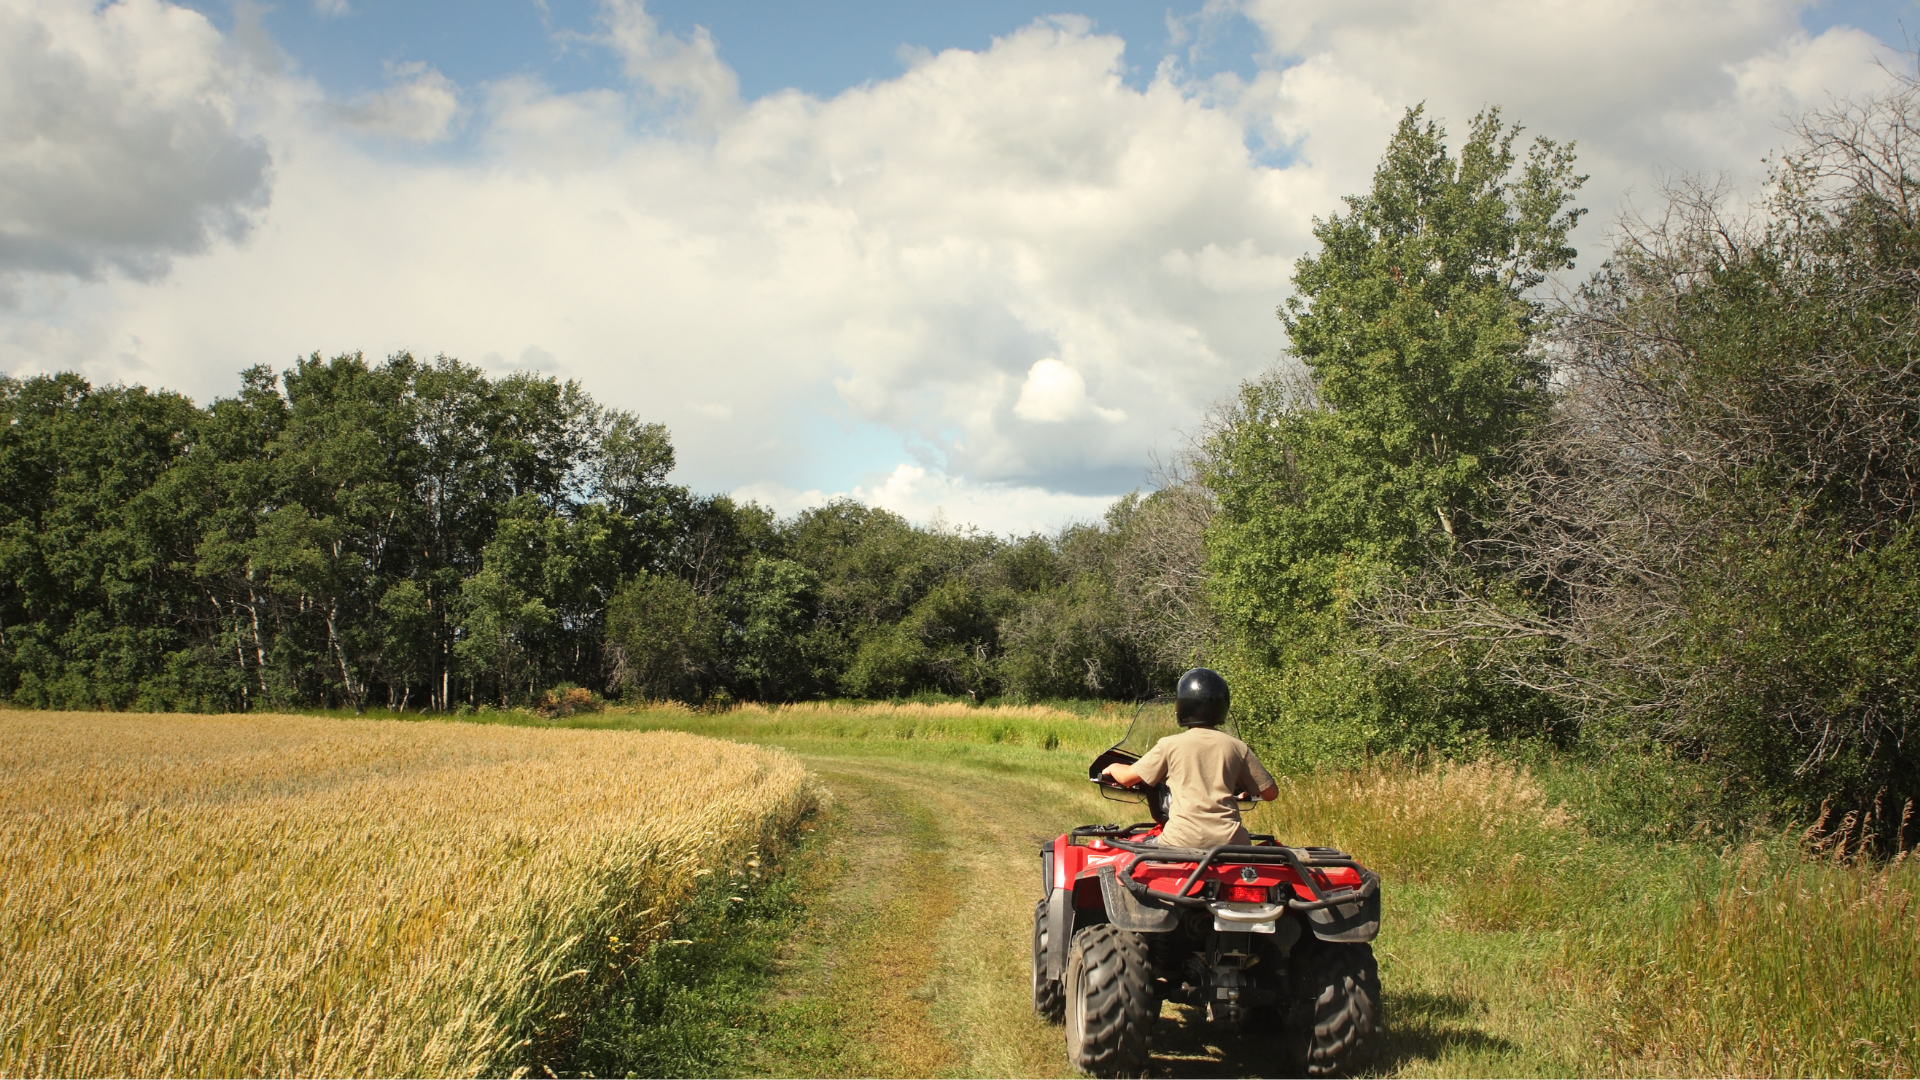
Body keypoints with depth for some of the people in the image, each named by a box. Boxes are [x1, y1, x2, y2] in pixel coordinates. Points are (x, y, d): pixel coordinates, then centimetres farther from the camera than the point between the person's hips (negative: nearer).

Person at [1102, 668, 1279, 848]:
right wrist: (1248, 788, 35)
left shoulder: (1170, 745, 2)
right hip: (1228, 841, 1)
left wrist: (1113, 767, 33)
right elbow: (1270, 793, 13)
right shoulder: (1237, 748, 6)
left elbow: (1127, 778, 10)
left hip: (1183, 841, -1)